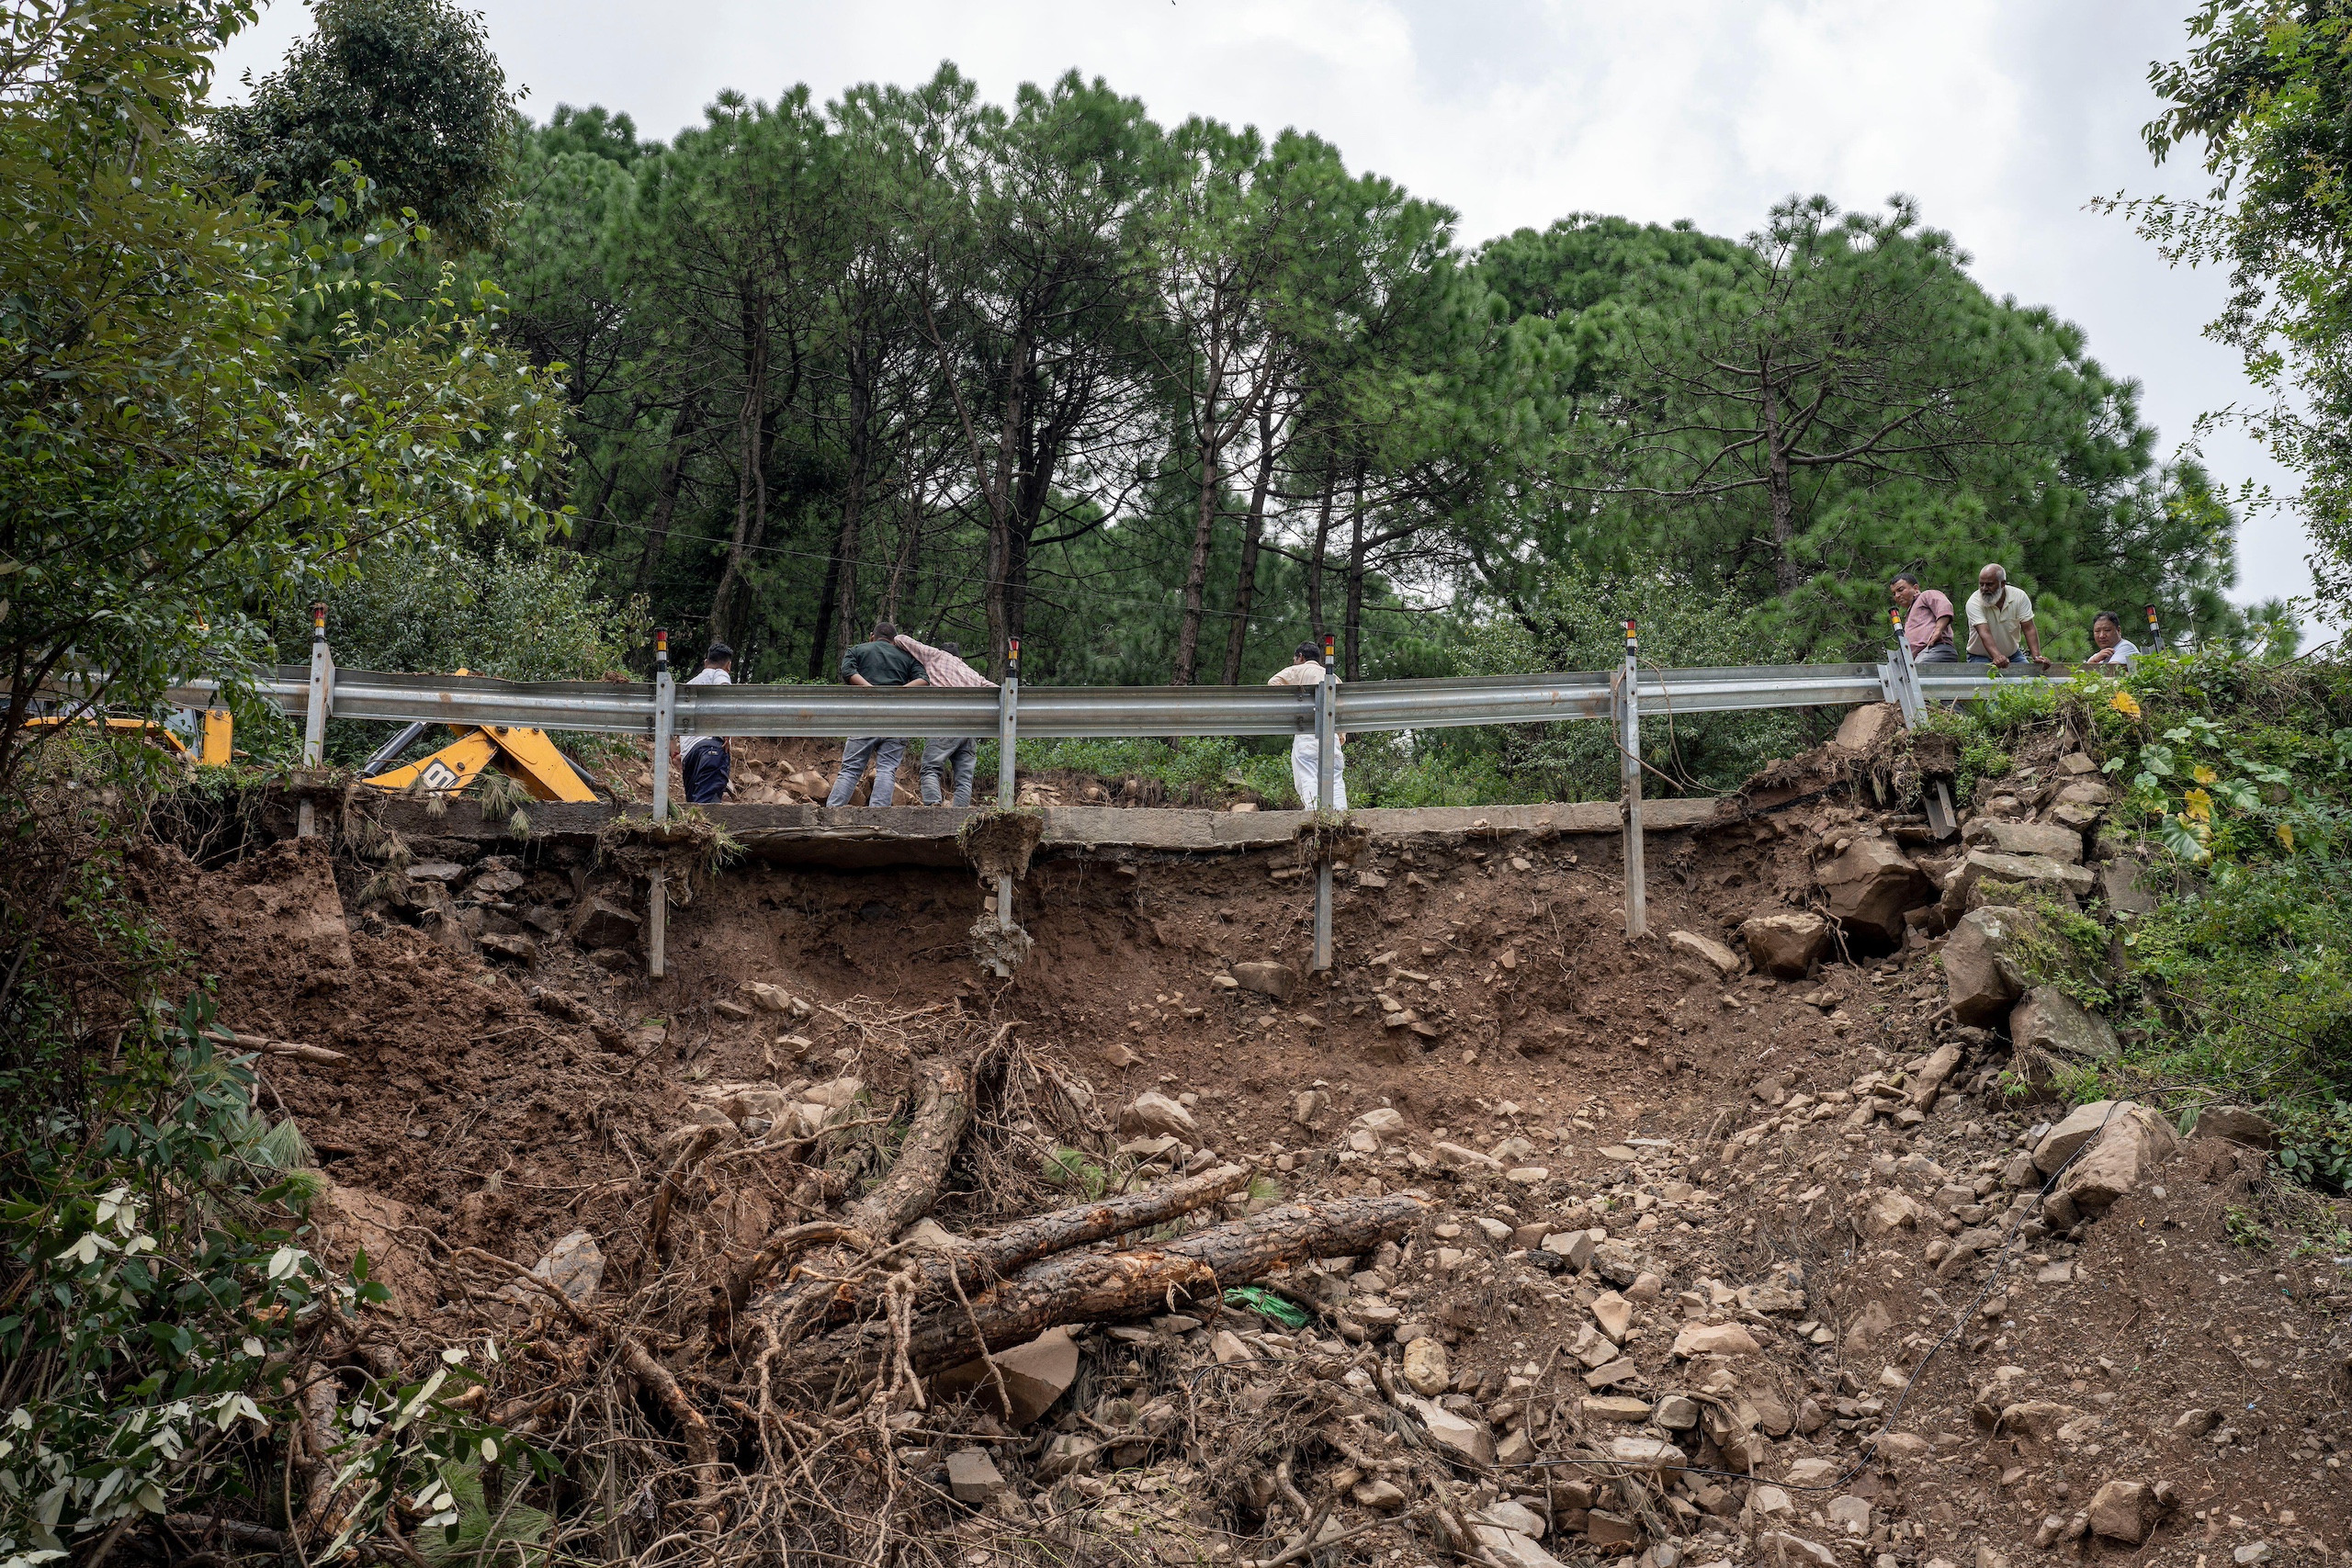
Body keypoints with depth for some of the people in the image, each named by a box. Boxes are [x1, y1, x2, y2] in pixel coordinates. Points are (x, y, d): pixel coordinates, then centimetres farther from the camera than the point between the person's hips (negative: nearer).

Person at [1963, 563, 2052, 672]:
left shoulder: (2019, 597, -10)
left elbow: (2028, 629, -14)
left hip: (2012, 654, 3)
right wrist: (1997, 656, -50)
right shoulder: (1974, 602, -20)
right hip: (1981, 657, -3)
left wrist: (2037, 656, -29)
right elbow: (1984, 633, -33)